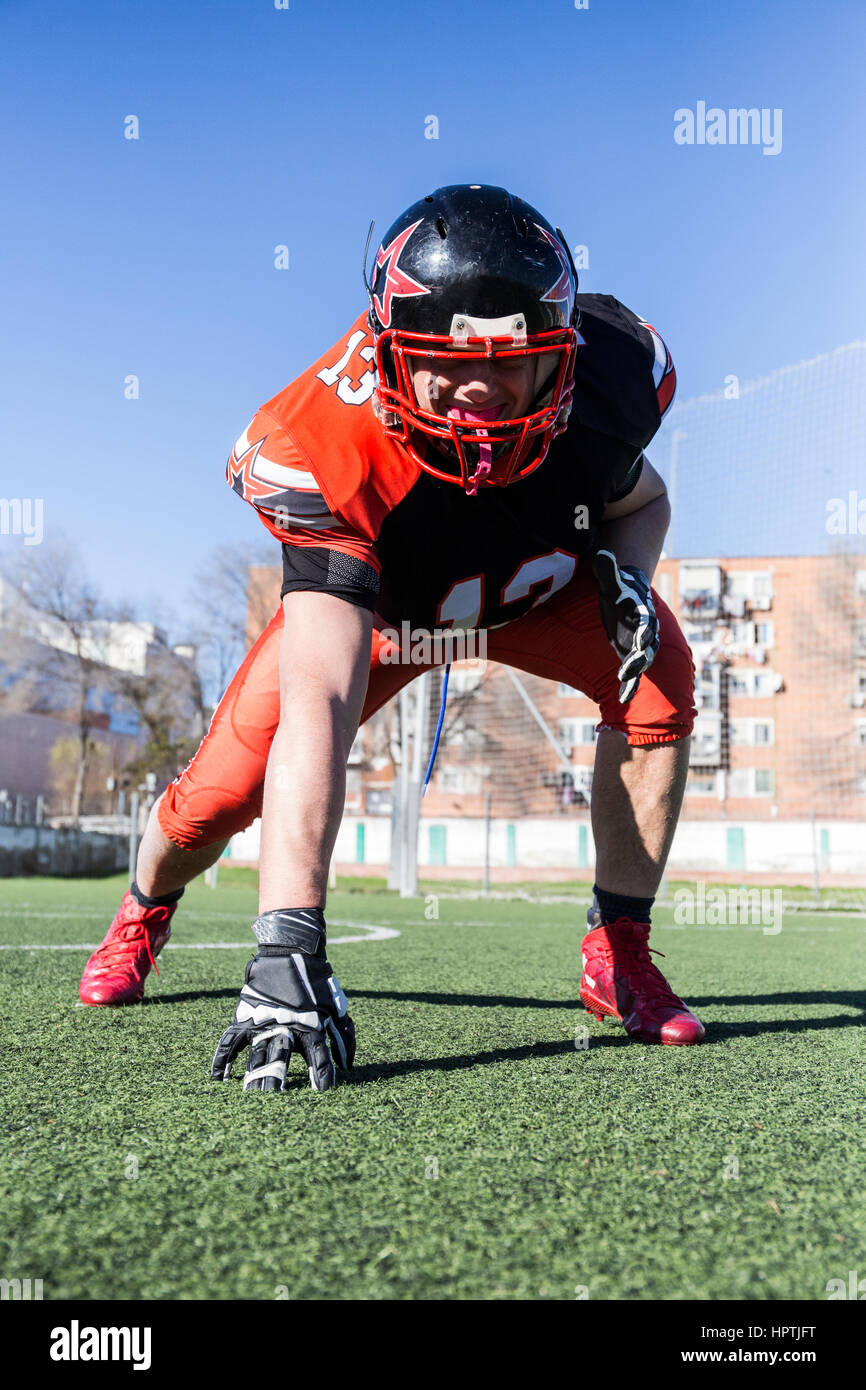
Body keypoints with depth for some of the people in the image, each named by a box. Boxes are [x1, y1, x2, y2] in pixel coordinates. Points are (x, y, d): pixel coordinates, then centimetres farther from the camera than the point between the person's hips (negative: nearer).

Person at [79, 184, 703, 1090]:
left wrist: (627, 573, -29)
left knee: (659, 680, -25)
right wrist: (287, 952, -56)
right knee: (229, 785, -10)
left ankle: (618, 956, -5)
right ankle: (143, 916, 30)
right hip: (374, 599, -2)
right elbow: (317, 704, -51)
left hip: (542, 583, 3)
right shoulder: (331, 449, -42)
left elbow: (640, 498, -4)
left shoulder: (605, 380, -31)